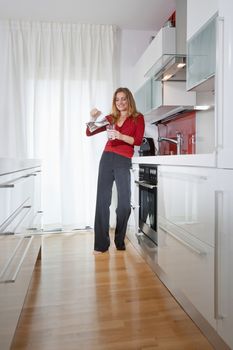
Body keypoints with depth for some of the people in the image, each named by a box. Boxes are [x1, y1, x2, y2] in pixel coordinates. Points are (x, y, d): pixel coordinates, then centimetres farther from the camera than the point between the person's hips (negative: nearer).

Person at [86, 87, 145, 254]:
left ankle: (120, 241, 16)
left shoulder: (138, 118, 9)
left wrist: (121, 136, -17)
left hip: (123, 162, -2)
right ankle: (101, 244, 4)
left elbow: (138, 141, -3)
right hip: (107, 159, 3)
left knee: (124, 203, -5)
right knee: (102, 201, -2)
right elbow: (89, 133, 13)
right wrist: (94, 118, -3)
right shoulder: (111, 118, 16)